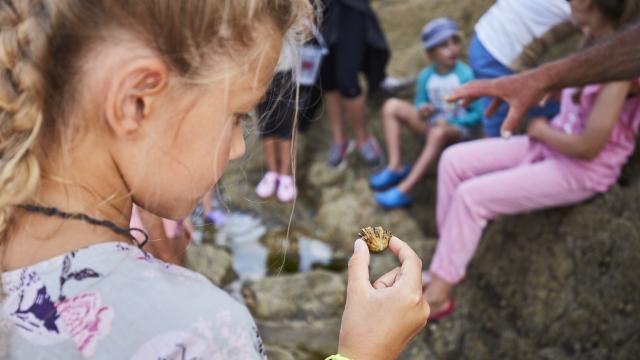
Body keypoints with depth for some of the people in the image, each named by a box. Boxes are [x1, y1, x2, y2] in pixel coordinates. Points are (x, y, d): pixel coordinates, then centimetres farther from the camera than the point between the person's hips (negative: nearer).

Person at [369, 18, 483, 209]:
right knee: (391, 106, -10)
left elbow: (477, 113, -14)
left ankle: (404, 190, -38)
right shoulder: (426, 76, -6)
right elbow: (420, 103, 8)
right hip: (432, 123, 5)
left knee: (438, 133, -41)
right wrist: (422, 110, -15)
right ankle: (396, 166, -17)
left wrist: (450, 122, -23)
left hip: (457, 128, -5)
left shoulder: (466, 75, -18)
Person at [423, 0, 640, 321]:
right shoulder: (594, 43, 2)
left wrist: (541, 130, -9)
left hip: (582, 172, -9)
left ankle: (437, 296, -4)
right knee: (454, 160, -3)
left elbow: (589, 146, -25)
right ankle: (448, 266, 6)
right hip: (551, 146, 9)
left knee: (471, 196, -19)